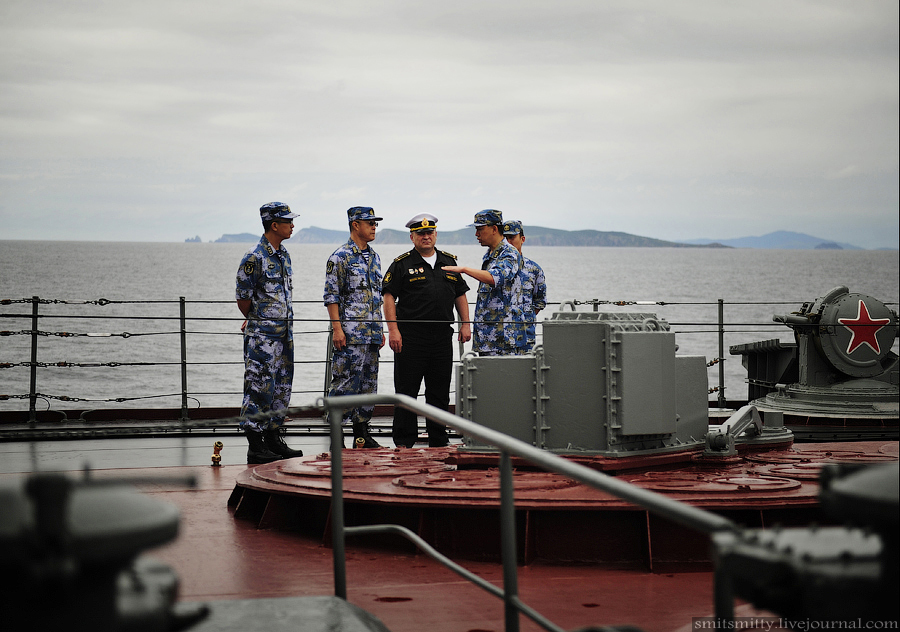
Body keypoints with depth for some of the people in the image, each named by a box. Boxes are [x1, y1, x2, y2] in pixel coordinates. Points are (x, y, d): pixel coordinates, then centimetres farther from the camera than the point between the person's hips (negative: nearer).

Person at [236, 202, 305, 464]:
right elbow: (243, 299, -10)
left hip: (284, 333, 8)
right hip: (263, 336, -8)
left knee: (281, 387, 12)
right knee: (260, 387, -5)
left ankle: (274, 440, 21)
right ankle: (255, 447, -1)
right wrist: (257, 321, 6)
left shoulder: (283, 255, 12)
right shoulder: (254, 258, -15)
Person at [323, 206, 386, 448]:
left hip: (372, 333, 8)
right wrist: (337, 328, -16)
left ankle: (362, 432, 16)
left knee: (368, 381, 9)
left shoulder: (374, 257, 16)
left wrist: (380, 330, 18)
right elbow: (331, 296, -10)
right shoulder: (340, 257, -7)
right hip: (350, 334, -8)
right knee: (346, 380, -8)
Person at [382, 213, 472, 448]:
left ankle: (439, 442, 17)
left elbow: (460, 295, 18)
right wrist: (393, 329, -12)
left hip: (442, 337, 4)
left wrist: (465, 324, 8)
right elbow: (389, 297, -4)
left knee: (440, 393, 9)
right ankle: (404, 442, 5)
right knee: (406, 392, -1)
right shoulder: (402, 264, 0)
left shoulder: (449, 262, 14)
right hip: (410, 337, -4)